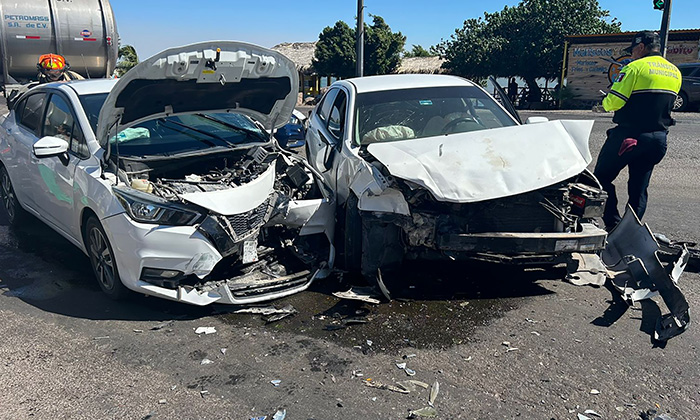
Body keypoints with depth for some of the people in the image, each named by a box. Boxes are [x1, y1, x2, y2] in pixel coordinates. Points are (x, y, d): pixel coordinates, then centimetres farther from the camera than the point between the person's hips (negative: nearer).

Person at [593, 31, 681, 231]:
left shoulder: (635, 67, -10)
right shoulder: (675, 72, 14)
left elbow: (614, 102, -17)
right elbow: (660, 103, 21)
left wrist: (605, 103, 4)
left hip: (630, 135, -7)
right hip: (659, 138, 7)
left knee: (602, 177, 5)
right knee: (639, 187, 14)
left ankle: (613, 224, 0)